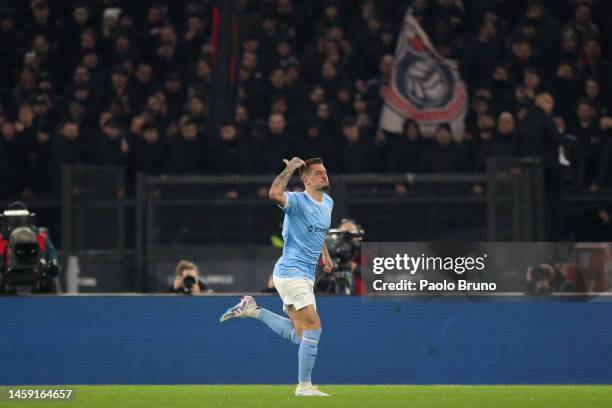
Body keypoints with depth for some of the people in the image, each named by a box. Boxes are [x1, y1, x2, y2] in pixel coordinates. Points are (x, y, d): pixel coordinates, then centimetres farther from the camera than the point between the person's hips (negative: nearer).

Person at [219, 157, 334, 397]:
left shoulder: (328, 203, 12)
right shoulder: (297, 201, -14)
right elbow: (274, 194, -37)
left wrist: (325, 254, 27)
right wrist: (291, 168, -25)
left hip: (306, 276, 9)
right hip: (291, 272, -9)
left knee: (299, 335, 10)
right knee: (313, 327, -13)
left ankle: (253, 311, 21)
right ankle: (304, 386, -6)